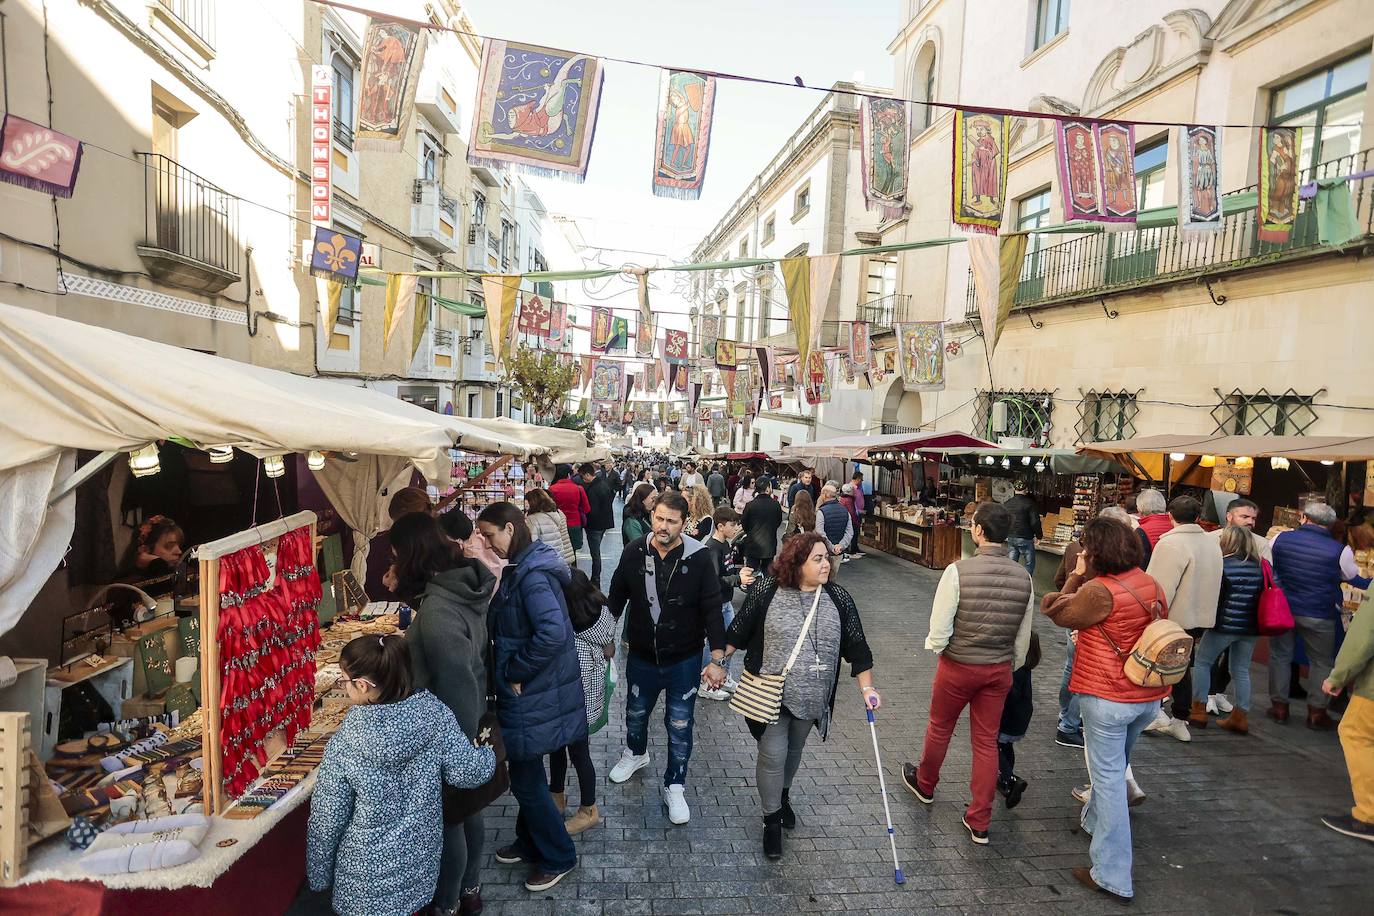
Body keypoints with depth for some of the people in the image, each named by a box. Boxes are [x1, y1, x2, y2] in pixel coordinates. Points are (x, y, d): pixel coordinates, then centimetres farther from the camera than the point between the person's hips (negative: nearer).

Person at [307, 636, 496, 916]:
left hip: (368, 876, -2)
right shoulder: (433, 712, -20)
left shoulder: (343, 747, -23)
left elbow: (326, 821, -11)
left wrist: (318, 876, 5)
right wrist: (490, 756, 8)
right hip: (421, 863, 3)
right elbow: (465, 772, -13)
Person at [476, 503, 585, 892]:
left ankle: (559, 857, 25)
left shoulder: (532, 575, -23)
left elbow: (553, 634, -33)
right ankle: (530, 843, 42)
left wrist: (516, 672, -21)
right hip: (528, 689, 9)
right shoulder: (519, 568, 7)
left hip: (534, 696, -9)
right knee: (525, 775, 22)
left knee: (526, 781, 6)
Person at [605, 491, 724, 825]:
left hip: (684, 660, -3)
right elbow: (617, 598, 4)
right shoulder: (634, 553, -11)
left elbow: (712, 609, -15)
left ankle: (674, 786, 32)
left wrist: (717, 659, -18)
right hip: (641, 656, 3)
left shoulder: (699, 557, -18)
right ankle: (636, 753, 56)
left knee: (679, 727, 11)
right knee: (636, 714, 25)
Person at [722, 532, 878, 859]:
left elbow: (856, 647, -1)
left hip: (811, 697, 3)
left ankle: (783, 796, 49)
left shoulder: (838, 599, -6)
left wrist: (867, 687, -7)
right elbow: (738, 632, -3)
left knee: (793, 751, 21)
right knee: (773, 755, 1)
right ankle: (772, 819, 23)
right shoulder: (766, 591, -14)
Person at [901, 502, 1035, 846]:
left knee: (939, 729, 20)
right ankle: (979, 823, 25)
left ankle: (924, 784, 45)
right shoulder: (1023, 576, -8)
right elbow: (1023, 637, 4)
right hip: (1000, 670, 4)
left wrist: (936, 647, 3)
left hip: (958, 666, -3)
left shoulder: (958, 571, -24)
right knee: (986, 742, 15)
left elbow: (938, 631, -20)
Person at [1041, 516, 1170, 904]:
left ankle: (1112, 876, 6)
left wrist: (1076, 576, 0)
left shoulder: (1099, 590, -22)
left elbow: (1060, 614, -7)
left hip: (1108, 697, -8)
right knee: (1114, 767, 27)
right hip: (1149, 696, 8)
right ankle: (1094, 820, 50)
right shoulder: (1151, 584, 3)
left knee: (1108, 777, 0)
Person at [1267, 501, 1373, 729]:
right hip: (1319, 616, -1)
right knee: (1321, 663, 14)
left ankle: (1279, 706, 18)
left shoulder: (1281, 538, -8)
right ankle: (1316, 712, 18)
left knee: (1280, 656, 14)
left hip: (1283, 610, 1)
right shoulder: (1340, 551, -13)